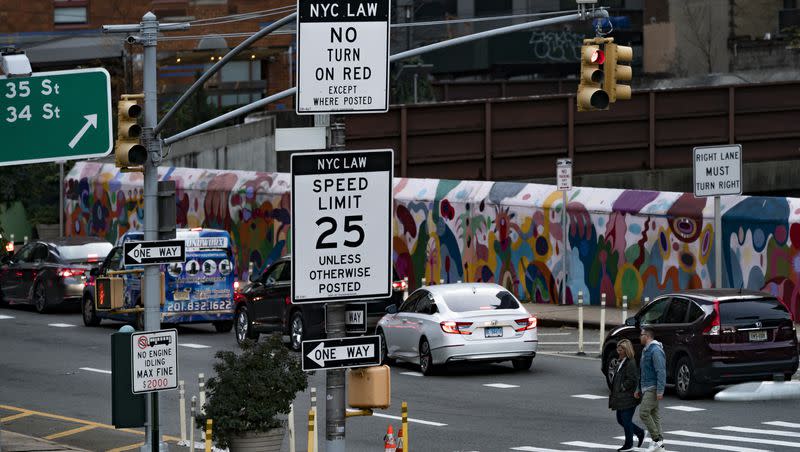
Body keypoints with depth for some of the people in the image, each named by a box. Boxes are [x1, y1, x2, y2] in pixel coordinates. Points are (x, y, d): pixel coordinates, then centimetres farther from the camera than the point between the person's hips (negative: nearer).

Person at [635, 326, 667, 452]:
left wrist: (660, 391, -26)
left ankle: (657, 439, -13)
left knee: (643, 412, -17)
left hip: (653, 388, -10)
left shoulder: (656, 351, -15)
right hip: (646, 388, 10)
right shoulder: (646, 351, 18)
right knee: (653, 415, 8)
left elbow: (661, 372, -21)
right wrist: (638, 389, 22)